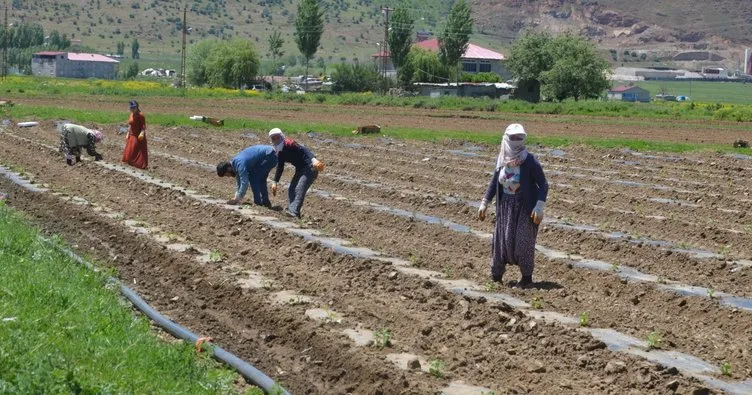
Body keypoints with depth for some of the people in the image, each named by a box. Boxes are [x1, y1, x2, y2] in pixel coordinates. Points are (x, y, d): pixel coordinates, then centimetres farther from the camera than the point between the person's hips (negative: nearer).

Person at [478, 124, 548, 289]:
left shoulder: (530, 161, -15)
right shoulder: (502, 159, 1)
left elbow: (543, 185, -14)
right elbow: (495, 182, 13)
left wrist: (539, 207, -23)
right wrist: (484, 204, 12)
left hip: (525, 207, -5)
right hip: (506, 206, 5)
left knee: (523, 241, -3)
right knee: (501, 239, 8)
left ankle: (527, 278, 11)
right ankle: (496, 276, 21)